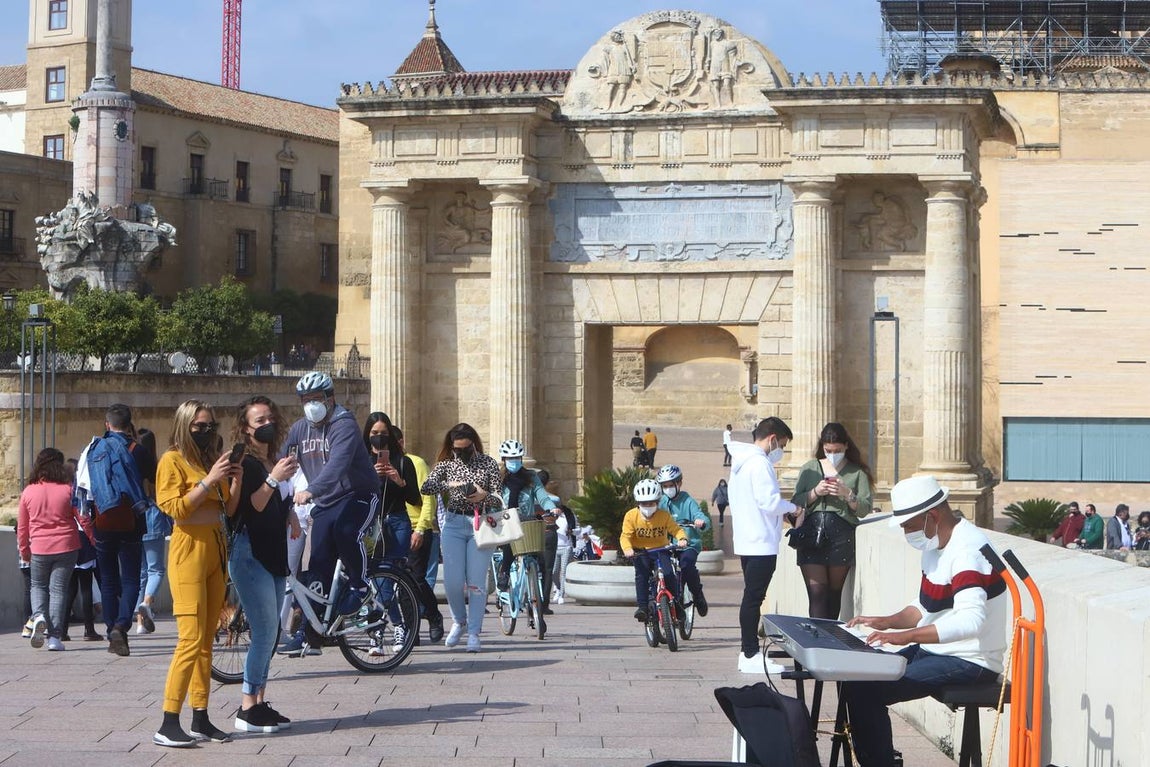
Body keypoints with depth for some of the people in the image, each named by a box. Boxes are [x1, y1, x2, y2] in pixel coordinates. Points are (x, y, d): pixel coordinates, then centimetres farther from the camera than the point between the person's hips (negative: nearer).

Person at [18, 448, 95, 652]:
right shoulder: (68, 490, -5)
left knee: (38, 586, 20)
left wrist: (24, 550, 21)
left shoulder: (28, 492, 0)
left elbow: (22, 526, 7)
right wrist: (94, 540, 12)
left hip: (39, 549, 1)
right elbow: (83, 518, -2)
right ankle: (54, 636, 0)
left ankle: (38, 616, -8)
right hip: (65, 547, -1)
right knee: (58, 589, 4)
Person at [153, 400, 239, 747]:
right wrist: (210, 479, -17)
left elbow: (228, 509, 14)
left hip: (216, 551, 7)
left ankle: (200, 719, 11)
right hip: (189, 551, -7)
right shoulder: (172, 460, -4)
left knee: (207, 641, 8)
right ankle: (168, 724, -12)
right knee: (191, 639, -13)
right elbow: (176, 508, -14)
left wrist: (235, 481, -3)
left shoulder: (211, 459, 16)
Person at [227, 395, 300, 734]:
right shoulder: (245, 463, -10)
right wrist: (274, 479, -27)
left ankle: (259, 702, 14)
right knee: (265, 632, -13)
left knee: (269, 633, 9)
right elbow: (250, 507, -22)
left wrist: (290, 513, 12)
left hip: (273, 554, 9)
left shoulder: (273, 462, 16)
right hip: (250, 554, -9)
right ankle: (248, 709, -10)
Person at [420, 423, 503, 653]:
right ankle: (459, 622, 22)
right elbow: (425, 488, -8)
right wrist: (449, 484, -25)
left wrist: (483, 496, -24)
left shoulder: (489, 464, 3)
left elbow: (499, 500, -2)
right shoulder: (446, 464, 6)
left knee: (476, 582, -4)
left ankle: (473, 632, 3)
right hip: (453, 524, 1)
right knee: (453, 581, -3)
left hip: (480, 526, -1)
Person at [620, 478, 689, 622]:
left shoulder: (664, 515, -6)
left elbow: (675, 529, -7)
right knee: (641, 574, -25)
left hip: (660, 550, 0)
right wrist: (627, 548, -33)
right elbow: (625, 536, -13)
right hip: (640, 551, 0)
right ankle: (642, 606, -20)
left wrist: (682, 539, -29)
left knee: (668, 574, -20)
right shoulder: (631, 516, -9)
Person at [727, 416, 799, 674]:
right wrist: (792, 507, -4)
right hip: (762, 543, -10)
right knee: (753, 597, -7)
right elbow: (770, 501, -23)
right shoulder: (760, 463, -15)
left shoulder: (741, 462, 16)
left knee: (751, 597, 13)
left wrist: (783, 509, 14)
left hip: (747, 541, 10)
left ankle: (748, 652, 17)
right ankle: (751, 656, -5)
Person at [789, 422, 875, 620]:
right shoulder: (809, 468, 13)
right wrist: (815, 492, -8)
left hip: (841, 535, 0)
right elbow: (795, 503, 8)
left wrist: (847, 495, -13)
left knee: (835, 591, 6)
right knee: (816, 592, -9)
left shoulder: (857, 472, 8)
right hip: (811, 534, 0)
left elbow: (865, 509, 2)